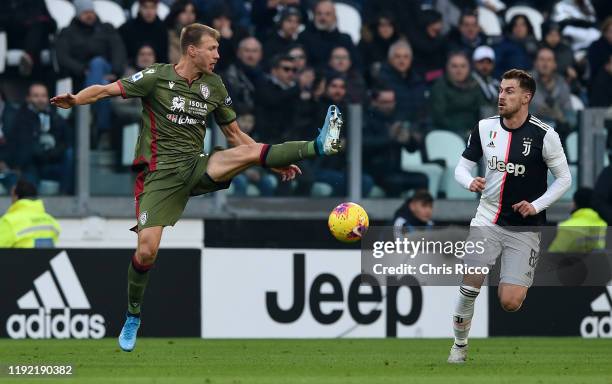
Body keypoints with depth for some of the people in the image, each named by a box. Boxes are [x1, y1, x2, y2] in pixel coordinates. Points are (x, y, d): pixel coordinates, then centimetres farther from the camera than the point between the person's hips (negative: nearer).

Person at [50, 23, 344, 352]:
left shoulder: (214, 87, 8)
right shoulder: (157, 77, -6)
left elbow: (234, 134, 18)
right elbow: (106, 90, -10)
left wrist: (274, 163, 12)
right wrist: (75, 100, -31)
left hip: (196, 167, 3)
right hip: (160, 173, -3)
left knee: (250, 153, -22)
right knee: (147, 249, -12)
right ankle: (133, 317, 8)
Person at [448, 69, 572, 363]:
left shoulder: (544, 135, -11)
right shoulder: (485, 128, -1)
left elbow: (564, 178, -2)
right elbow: (462, 167, 8)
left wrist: (536, 206, -13)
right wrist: (470, 182, -15)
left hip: (525, 227, -3)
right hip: (488, 218, 3)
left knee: (509, 302, -9)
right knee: (470, 286, -8)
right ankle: (460, 344, 13)